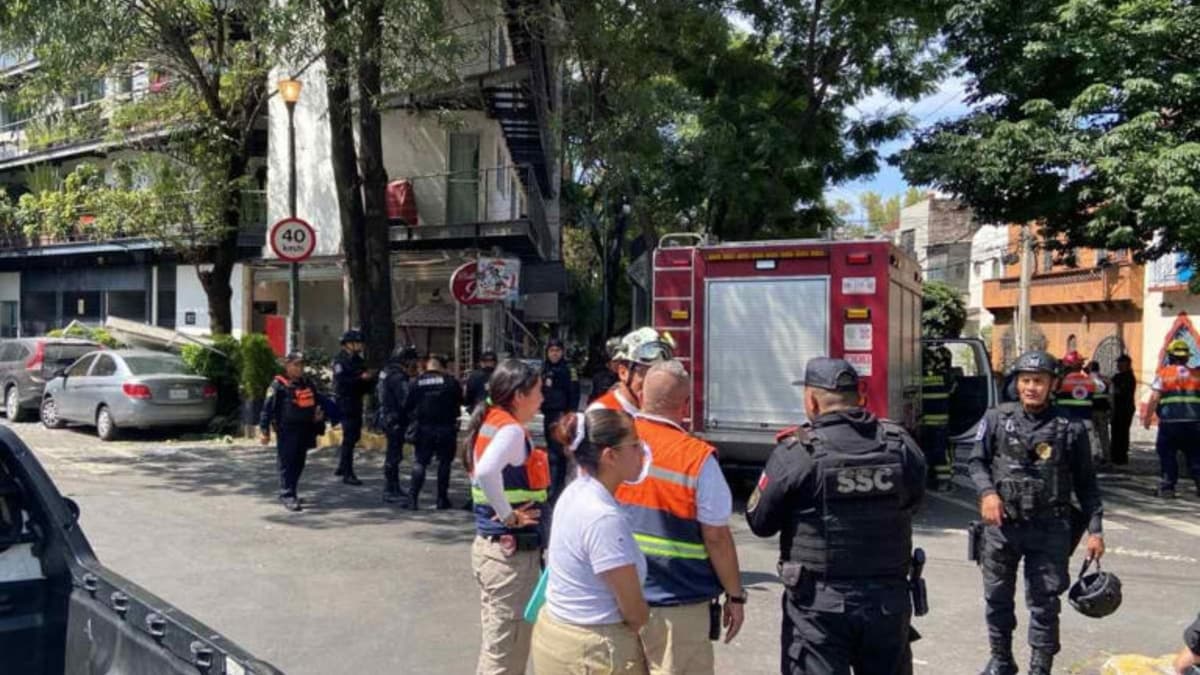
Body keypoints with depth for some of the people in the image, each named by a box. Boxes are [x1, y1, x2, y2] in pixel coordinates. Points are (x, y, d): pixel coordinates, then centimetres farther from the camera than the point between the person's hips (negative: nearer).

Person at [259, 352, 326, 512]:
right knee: (287, 463, -6)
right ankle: (287, 495, -3)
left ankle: (291, 492, 25)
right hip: (287, 431, -7)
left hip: (305, 430, 7)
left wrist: (319, 414, 10)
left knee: (299, 463, 13)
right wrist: (264, 430, -15)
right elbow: (268, 408, -11)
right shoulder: (278, 385, -7)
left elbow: (317, 403, 29)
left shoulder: (308, 384, 14)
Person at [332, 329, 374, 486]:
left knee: (354, 436, 16)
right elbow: (341, 382, -24)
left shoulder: (358, 360, 14)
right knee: (349, 438, -7)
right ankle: (347, 474, -2)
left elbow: (364, 384, 20)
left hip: (356, 402, 9)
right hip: (346, 403, -9)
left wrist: (369, 378, 0)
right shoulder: (340, 360, -11)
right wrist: (361, 378, -24)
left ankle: (341, 467, 30)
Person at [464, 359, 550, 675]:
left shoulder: (490, 423, 10)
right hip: (512, 551, -9)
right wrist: (509, 516, -23)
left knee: (497, 646, 21)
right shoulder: (512, 430, -18)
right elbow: (487, 472, -35)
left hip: (489, 544, 9)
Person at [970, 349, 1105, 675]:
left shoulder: (1070, 428, -1)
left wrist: (1095, 529, 0)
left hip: (1049, 529, -2)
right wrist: (987, 492, -11)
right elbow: (976, 461, 7)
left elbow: (1085, 483, 4)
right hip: (1001, 524, 2)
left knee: (1044, 603, 3)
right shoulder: (997, 418, 2)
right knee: (997, 597, 13)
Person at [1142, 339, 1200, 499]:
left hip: (1169, 421, -2)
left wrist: (1147, 417, 1)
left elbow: (1154, 398, -6)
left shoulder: (1163, 373, 0)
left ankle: (1167, 488, 3)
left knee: (1167, 455, 4)